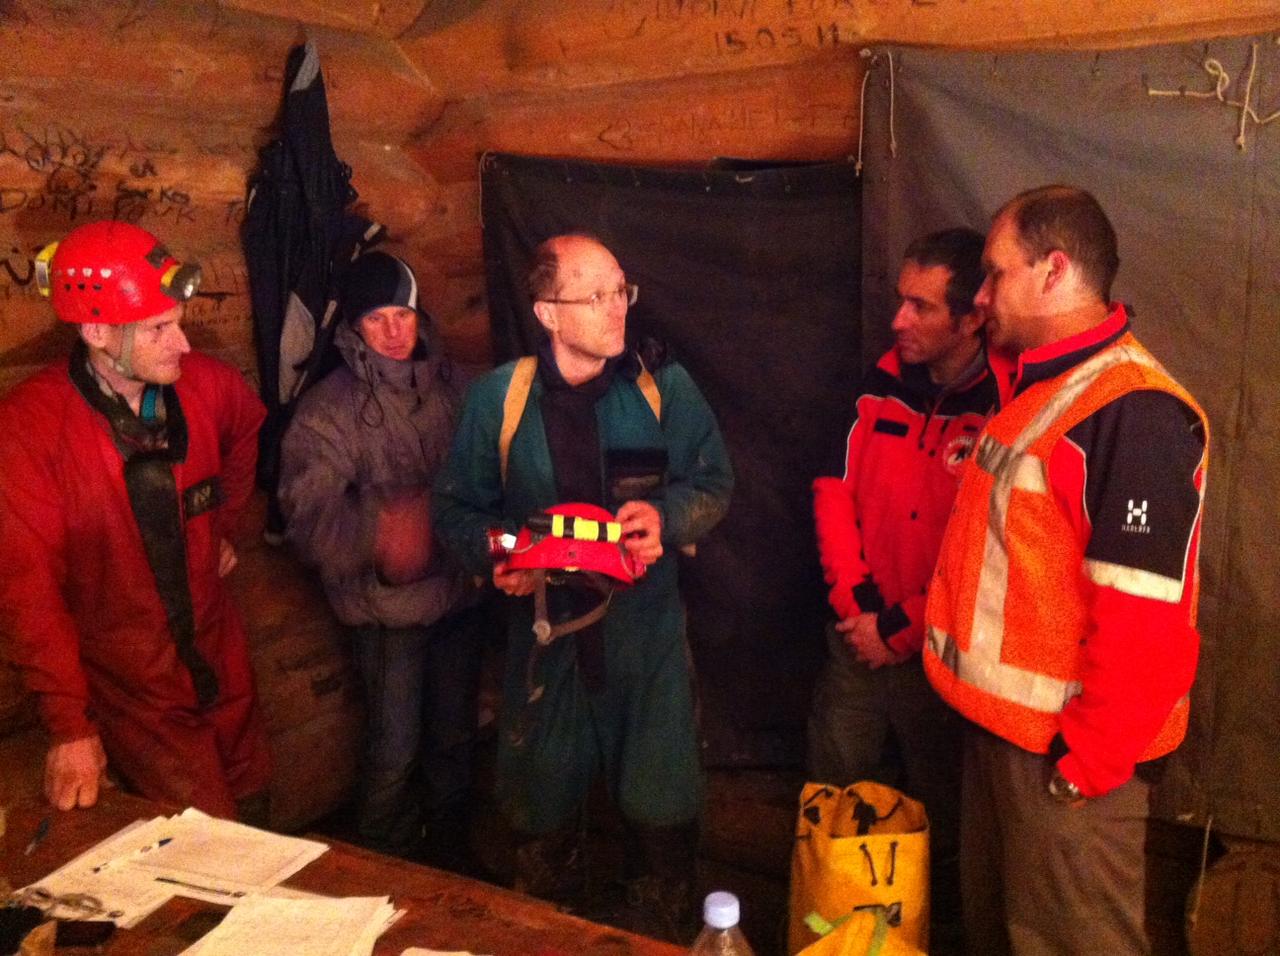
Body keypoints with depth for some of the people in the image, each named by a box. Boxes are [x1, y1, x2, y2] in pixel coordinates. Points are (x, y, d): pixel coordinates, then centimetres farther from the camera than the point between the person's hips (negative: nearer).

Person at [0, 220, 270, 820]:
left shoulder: (203, 383, -8)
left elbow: (245, 425, 18)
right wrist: (70, 725, -19)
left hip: (222, 664, 5)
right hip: (131, 696, -5)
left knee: (254, 823, 21)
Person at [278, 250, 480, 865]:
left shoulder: (448, 385, 2)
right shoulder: (329, 409, -11)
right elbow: (308, 516, -20)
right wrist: (379, 532, -35)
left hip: (457, 590, 5)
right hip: (387, 606, -4)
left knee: (455, 739, 20)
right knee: (394, 752, 6)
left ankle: (451, 862, 43)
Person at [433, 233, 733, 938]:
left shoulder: (663, 385, -4)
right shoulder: (499, 397, -3)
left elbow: (713, 483, 3)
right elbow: (458, 508, 5)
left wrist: (665, 516, -17)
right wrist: (496, 553, -14)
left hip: (645, 629, 0)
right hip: (544, 628, 1)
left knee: (662, 813, 6)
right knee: (542, 815, 16)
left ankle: (663, 937, 34)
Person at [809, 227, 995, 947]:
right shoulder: (884, 382, 2)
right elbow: (836, 492, 3)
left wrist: (903, 630, -12)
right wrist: (857, 602, -6)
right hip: (858, 641, 5)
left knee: (942, 816, 13)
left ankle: (941, 926, 37)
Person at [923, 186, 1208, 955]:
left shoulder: (1134, 412, -22)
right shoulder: (1034, 386, 10)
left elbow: (1145, 624, -24)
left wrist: (1086, 761, -19)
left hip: (1065, 750, -9)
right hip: (1002, 723, 9)